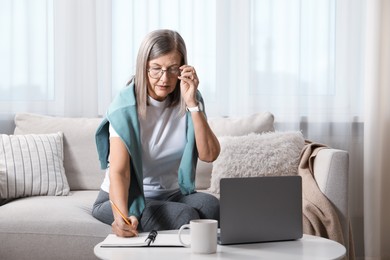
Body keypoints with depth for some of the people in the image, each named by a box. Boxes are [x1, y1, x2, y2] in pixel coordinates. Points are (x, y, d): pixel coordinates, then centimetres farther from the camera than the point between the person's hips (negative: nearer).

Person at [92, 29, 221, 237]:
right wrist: (122, 217, -45)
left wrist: (192, 103, -23)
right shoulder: (125, 107, -17)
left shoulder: (188, 101, -4)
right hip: (125, 198, -4)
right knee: (185, 216, -31)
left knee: (210, 205, -28)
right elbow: (119, 171, -27)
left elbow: (209, 155, -15)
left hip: (173, 194, 4)